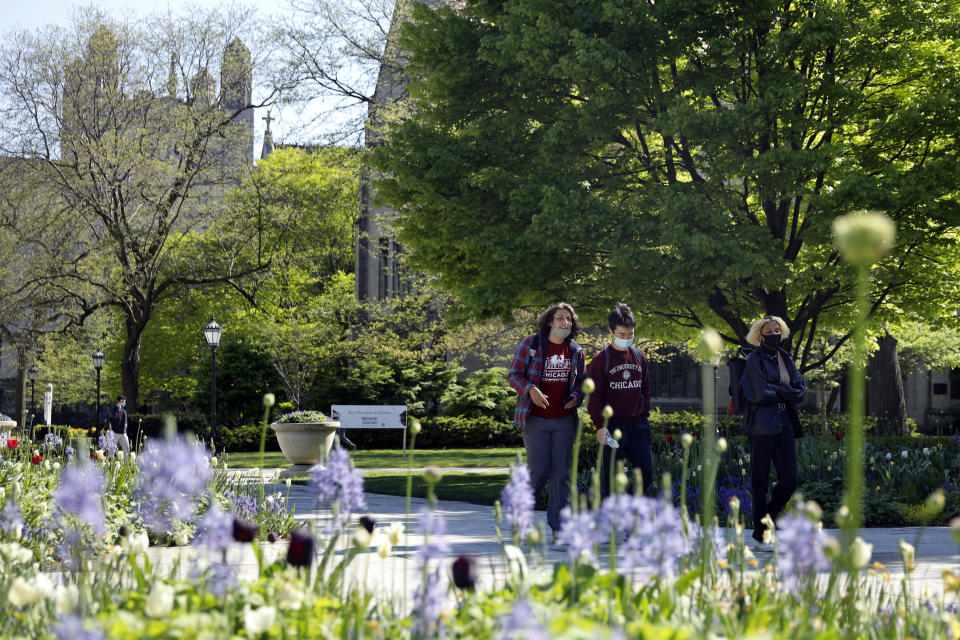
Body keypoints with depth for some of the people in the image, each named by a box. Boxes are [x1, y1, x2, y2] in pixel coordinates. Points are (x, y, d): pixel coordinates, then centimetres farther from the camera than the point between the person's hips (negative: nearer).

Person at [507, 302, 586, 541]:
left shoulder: (575, 351, 8)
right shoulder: (531, 344, -3)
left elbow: (581, 381, 18)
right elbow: (514, 375, -1)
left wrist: (576, 397, -3)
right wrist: (530, 389, -19)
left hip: (564, 420, 4)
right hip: (536, 419, -4)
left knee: (561, 473, 3)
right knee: (538, 471, -6)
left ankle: (557, 526, 11)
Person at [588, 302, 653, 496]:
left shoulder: (639, 357, 12)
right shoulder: (601, 360, -3)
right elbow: (593, 396, -6)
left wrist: (645, 414, 12)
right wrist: (600, 426, -14)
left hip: (638, 425, 5)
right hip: (613, 426, -5)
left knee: (646, 473, 2)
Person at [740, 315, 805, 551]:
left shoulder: (786, 359, 16)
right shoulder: (755, 359, -3)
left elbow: (800, 389, 6)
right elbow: (761, 392, -13)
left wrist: (777, 392, -9)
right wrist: (786, 392, -2)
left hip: (784, 424, 6)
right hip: (762, 424, -6)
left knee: (789, 479, 1)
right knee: (760, 481, -2)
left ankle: (766, 520, 20)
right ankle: (761, 536, 5)